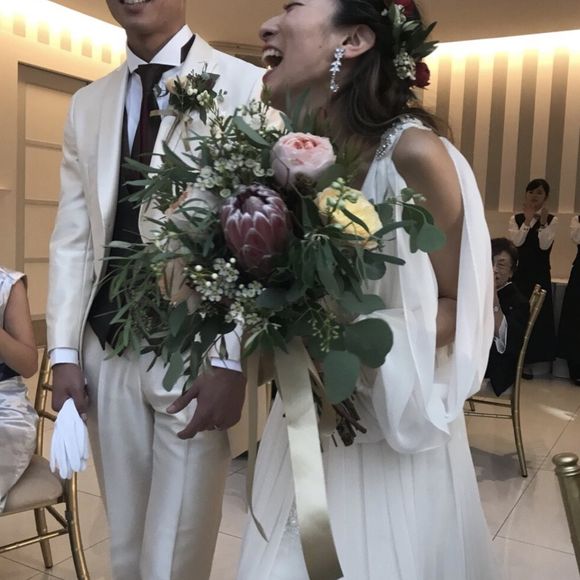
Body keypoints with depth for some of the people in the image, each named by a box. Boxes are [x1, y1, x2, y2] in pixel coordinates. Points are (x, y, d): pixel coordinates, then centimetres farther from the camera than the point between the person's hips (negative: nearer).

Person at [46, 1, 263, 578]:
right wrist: (64, 350, 4)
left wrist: (231, 361, -15)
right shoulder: (87, 104, 15)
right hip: (108, 352, 5)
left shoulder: (247, 87, -2)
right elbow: (73, 238, 11)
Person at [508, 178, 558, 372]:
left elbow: (544, 245, -13)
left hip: (540, 274, 0)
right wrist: (527, 220, -16)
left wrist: (542, 222, -20)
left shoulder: (552, 220, 1)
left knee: (537, 315, 1)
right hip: (519, 272, 0)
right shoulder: (516, 218, 5)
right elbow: (517, 241, -12)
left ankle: (527, 361, 12)